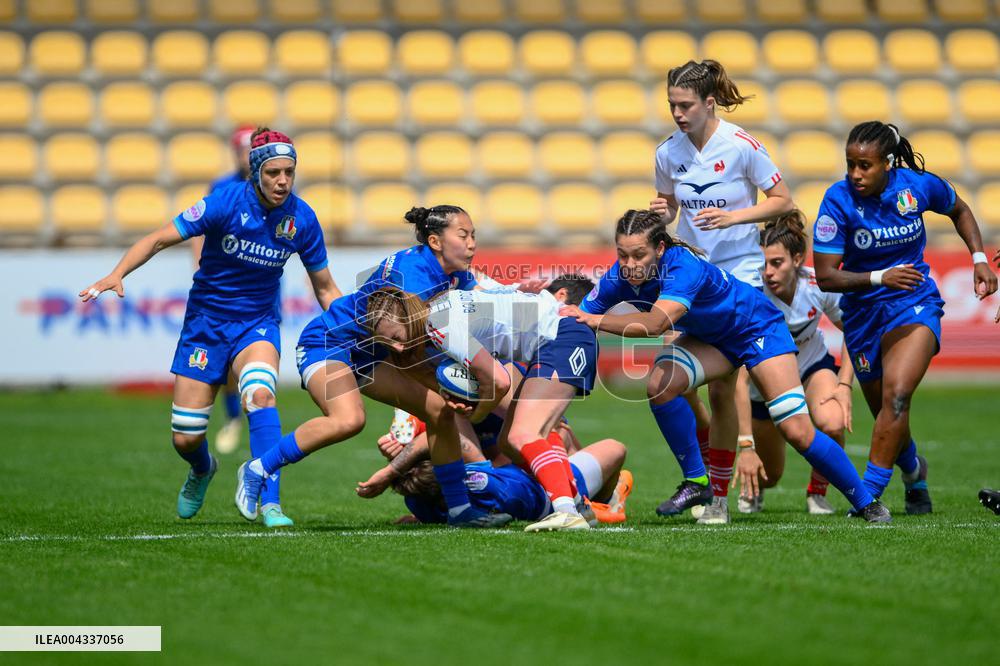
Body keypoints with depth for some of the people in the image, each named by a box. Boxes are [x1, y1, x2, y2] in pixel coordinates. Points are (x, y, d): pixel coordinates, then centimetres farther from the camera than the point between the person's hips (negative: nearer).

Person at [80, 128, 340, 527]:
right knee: (185, 439, 3)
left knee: (260, 393, -34)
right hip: (205, 320, 0)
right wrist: (118, 273, -32)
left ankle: (269, 503, -32)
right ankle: (202, 470, 42)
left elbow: (325, 288, 3)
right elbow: (160, 239, -16)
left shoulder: (301, 218, -10)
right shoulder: (226, 202, -19)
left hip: (256, 323, 1)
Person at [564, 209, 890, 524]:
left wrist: (594, 320, -52)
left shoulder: (684, 266, -38)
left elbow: (655, 323, -51)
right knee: (659, 386, -22)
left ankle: (866, 503, 5)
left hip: (757, 327, -6)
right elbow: (578, 319, -14)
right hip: (709, 337, 6)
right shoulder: (619, 277, -18)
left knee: (797, 431, -14)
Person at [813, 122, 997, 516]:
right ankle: (914, 472, 44)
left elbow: (959, 210, 14)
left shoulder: (919, 186, -11)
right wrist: (880, 278, -29)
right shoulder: (839, 200, -16)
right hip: (863, 312, 1)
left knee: (896, 394, -25)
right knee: (886, 415, 12)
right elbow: (825, 276, -16)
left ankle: (869, 494, -23)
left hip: (915, 305, -1)